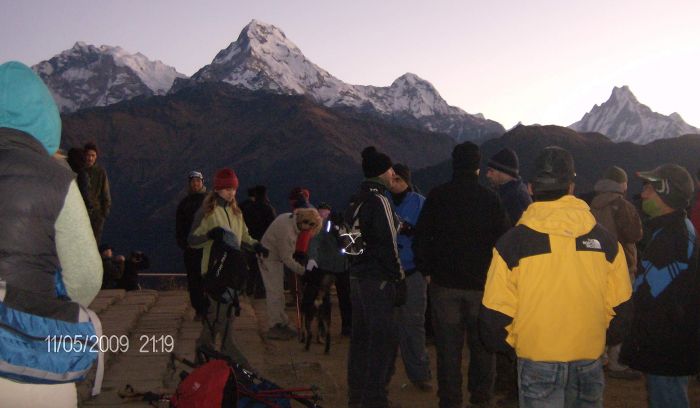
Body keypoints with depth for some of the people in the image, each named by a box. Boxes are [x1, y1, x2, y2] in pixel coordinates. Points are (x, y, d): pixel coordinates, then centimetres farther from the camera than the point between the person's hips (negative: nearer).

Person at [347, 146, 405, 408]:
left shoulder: (357, 201, 13)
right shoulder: (379, 200, -15)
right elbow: (387, 245, -18)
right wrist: (398, 280, -11)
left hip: (357, 276, 9)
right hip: (378, 280, -9)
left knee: (361, 336, 16)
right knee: (384, 339, -2)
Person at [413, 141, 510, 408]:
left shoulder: (437, 197, -3)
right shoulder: (490, 199, -5)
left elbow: (421, 238, 0)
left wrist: (427, 270, 10)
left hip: (444, 283, 0)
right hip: (482, 284, 0)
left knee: (448, 345, 7)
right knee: (482, 343, 13)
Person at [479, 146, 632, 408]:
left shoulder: (512, 242, -12)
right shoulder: (604, 240, -4)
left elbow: (496, 312, -9)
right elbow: (621, 306, 4)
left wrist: (505, 342, 10)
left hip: (538, 360, -2)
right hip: (590, 359, 3)